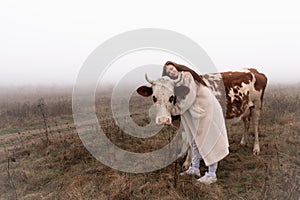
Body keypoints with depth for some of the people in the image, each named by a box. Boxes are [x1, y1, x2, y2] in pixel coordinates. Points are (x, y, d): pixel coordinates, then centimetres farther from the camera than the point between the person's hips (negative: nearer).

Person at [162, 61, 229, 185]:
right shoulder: (175, 84, 9)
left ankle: (212, 175, 6)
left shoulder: (186, 76, -15)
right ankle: (194, 168, 31)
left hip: (207, 109, -9)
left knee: (208, 141, -3)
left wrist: (176, 110, -16)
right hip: (196, 114, 9)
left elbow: (190, 97, -22)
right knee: (195, 140, 16)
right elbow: (180, 100, 6)